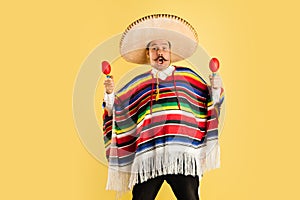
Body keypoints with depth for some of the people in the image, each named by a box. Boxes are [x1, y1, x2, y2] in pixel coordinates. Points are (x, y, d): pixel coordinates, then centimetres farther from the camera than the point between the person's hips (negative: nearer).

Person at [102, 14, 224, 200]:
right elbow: (117, 108, 17)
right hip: (148, 154, 1)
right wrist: (110, 93, -1)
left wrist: (215, 89, 0)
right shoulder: (138, 83, 16)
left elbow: (209, 103, 18)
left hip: (182, 153, 0)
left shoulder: (187, 76, 15)